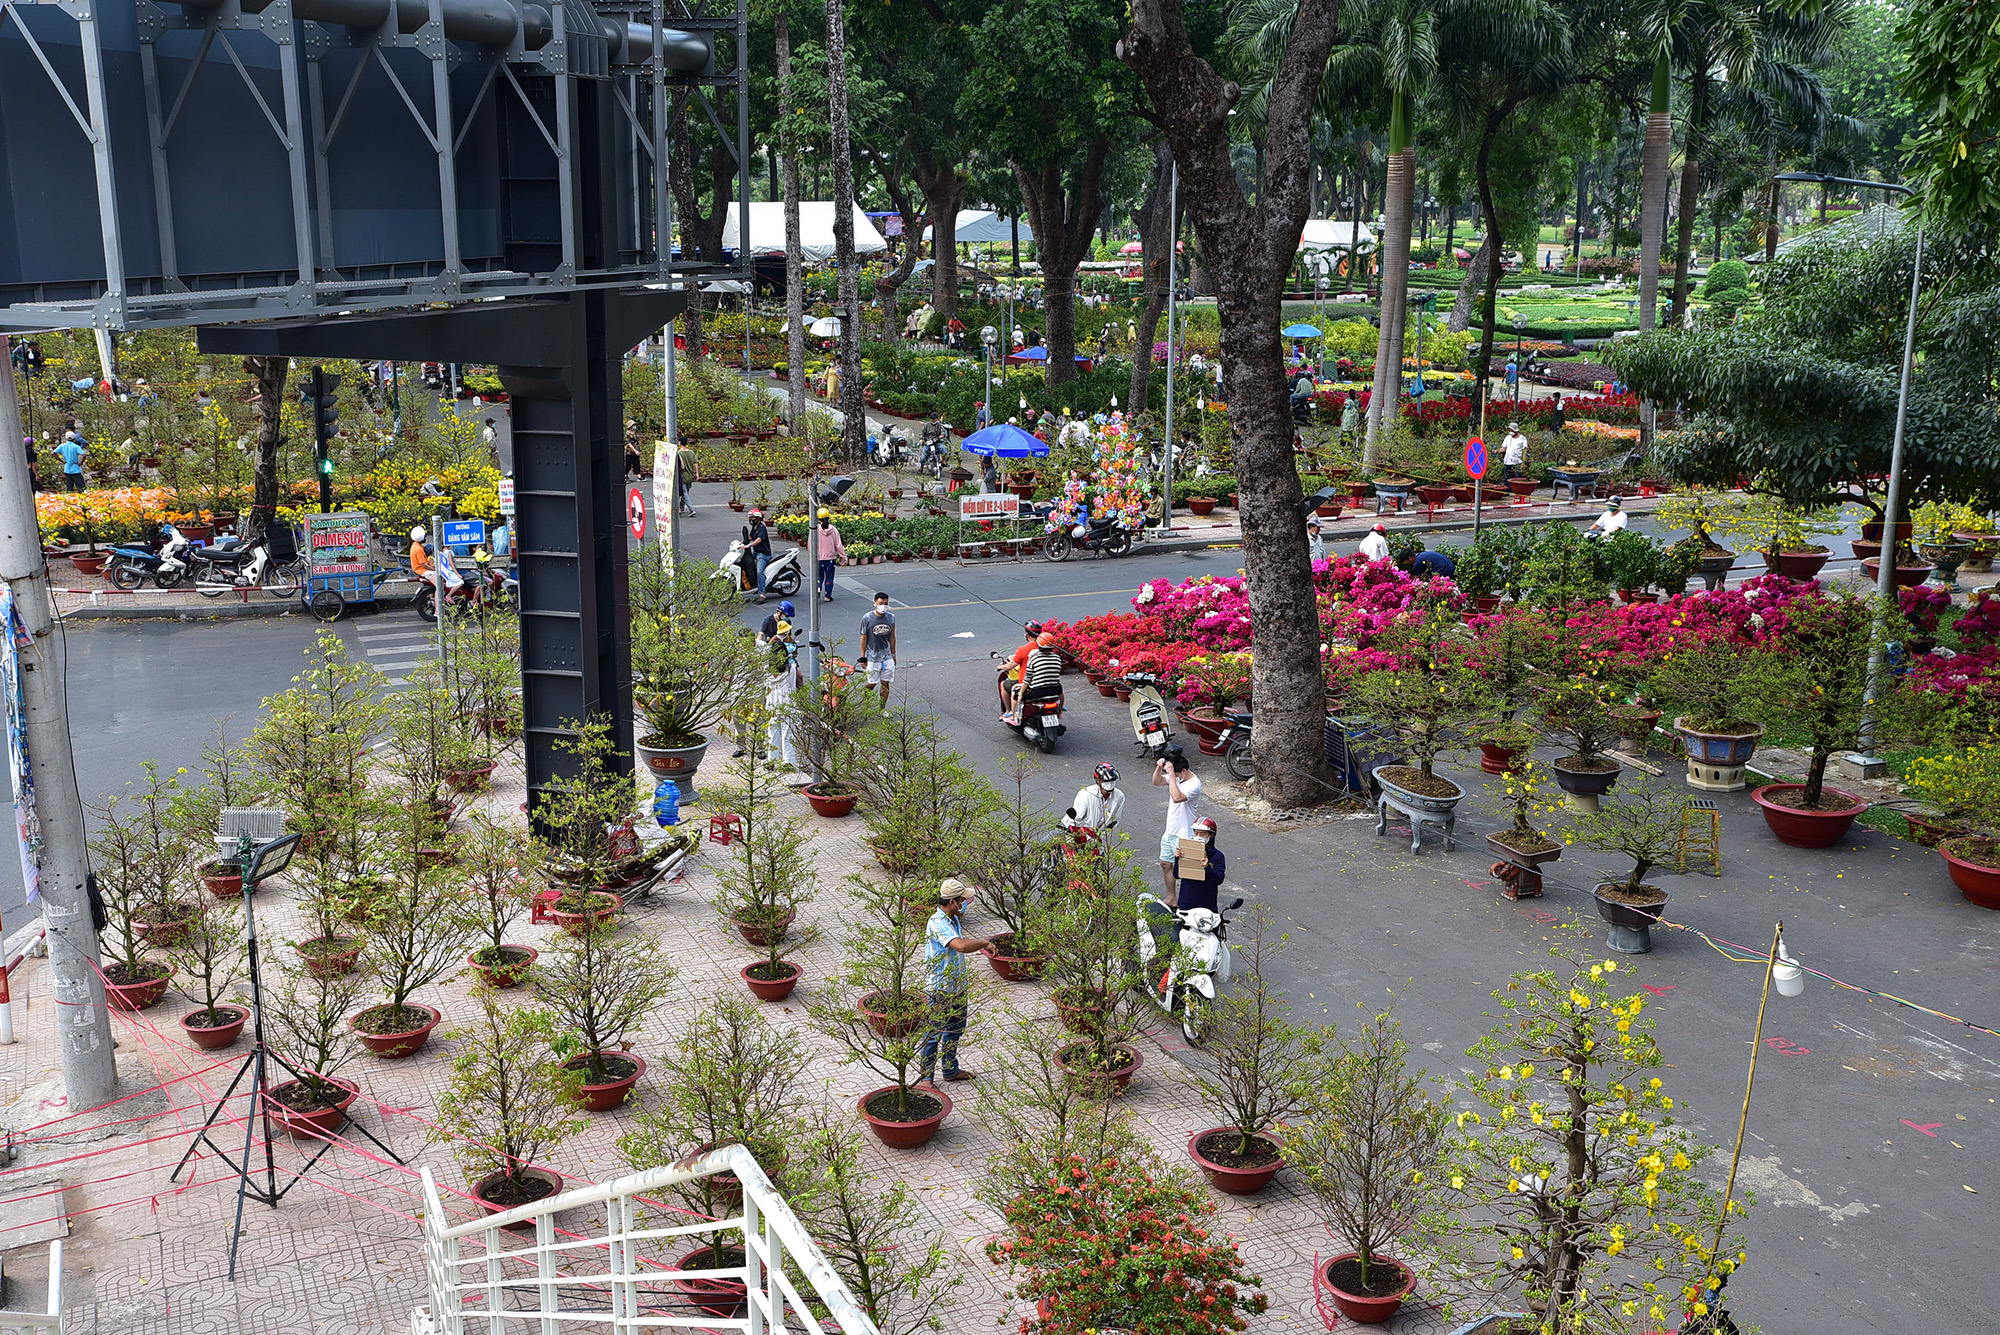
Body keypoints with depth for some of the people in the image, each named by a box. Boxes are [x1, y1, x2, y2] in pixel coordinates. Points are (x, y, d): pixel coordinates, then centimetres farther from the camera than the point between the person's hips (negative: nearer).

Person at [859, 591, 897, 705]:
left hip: (887, 657, 3)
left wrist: (893, 655, 13)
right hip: (872, 658, -3)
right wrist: (863, 657, -4)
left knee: (885, 684, 7)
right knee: (871, 684, 4)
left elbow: (892, 637, 9)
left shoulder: (891, 618, -1)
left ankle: (883, 708, 20)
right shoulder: (867, 618, -11)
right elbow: (863, 638, -5)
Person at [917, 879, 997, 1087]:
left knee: (954, 1030, 22)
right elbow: (960, 945, -38)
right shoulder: (937, 923, -26)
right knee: (933, 1034, 3)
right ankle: (926, 1076, 15)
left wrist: (979, 946, 6)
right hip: (939, 990, -10)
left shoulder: (954, 918, 5)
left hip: (956, 986, 10)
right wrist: (984, 943, -25)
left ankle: (951, 1069, 38)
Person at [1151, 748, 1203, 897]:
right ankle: (1171, 898, 33)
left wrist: (1171, 774, -38)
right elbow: (1156, 782, 3)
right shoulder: (1176, 777, 1)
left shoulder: (1194, 784, -25)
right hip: (1170, 831, 9)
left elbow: (1176, 798, -39)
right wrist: (1159, 767, -16)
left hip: (1183, 835, -9)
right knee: (1165, 864, 18)